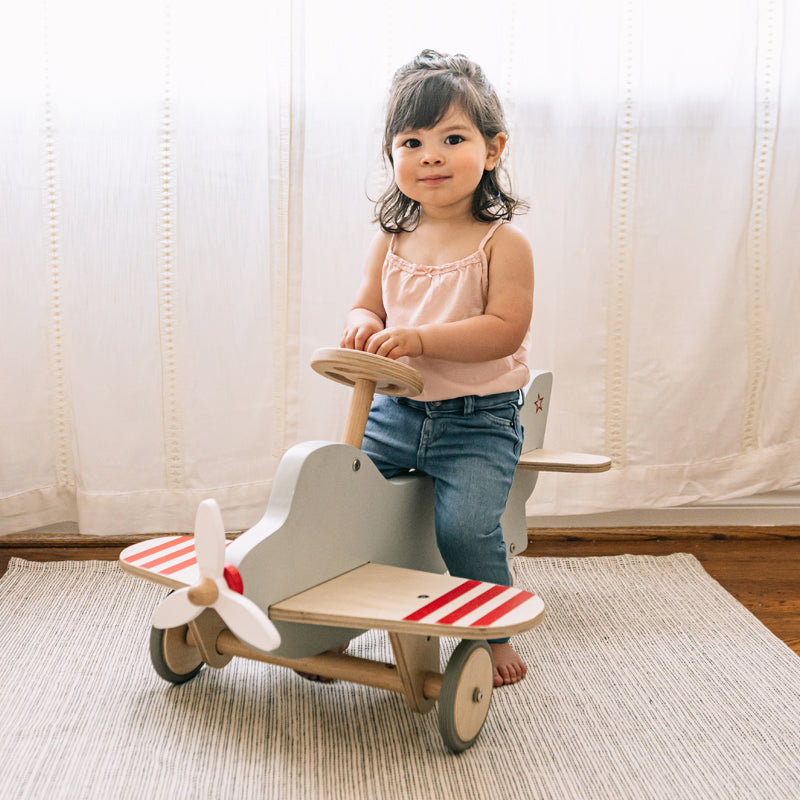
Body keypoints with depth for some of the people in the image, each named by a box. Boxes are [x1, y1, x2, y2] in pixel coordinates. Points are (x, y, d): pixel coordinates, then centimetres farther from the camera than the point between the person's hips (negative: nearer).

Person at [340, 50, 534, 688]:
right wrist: (364, 327, -14)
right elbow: (368, 305, 11)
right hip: (396, 409, 5)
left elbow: (505, 329, -18)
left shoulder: (503, 243, -9)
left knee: (464, 526, -20)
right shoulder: (392, 241, 6)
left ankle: (494, 635, 7)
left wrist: (420, 338, -28)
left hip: (479, 421, -5)